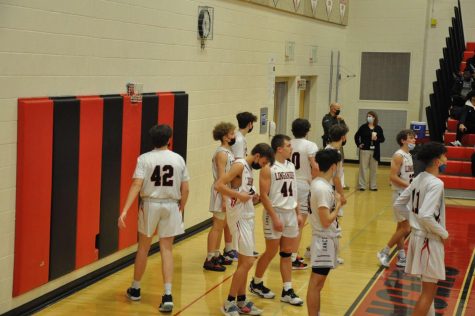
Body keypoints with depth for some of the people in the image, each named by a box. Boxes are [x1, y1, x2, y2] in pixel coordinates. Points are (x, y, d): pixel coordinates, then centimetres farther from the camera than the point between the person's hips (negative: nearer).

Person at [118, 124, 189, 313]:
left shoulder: (144, 158, -6)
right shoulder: (178, 159, 1)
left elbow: (136, 185, -15)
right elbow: (185, 190, 2)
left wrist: (125, 210, -18)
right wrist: (180, 209, 17)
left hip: (150, 205, -1)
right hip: (171, 206, 1)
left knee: (143, 248, 15)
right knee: (166, 250, 5)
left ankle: (135, 289, 30)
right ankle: (168, 296, -5)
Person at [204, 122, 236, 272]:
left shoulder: (228, 152, 12)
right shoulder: (221, 153, -17)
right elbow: (221, 178, -21)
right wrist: (224, 199, -23)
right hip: (221, 192, -9)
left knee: (221, 226, 15)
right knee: (217, 226, -6)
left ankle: (216, 255, 24)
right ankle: (209, 260, -3)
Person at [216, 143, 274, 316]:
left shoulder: (248, 167, 13)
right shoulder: (239, 165, -15)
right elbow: (218, 185, -23)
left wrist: (250, 195, 7)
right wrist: (239, 196, -24)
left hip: (247, 217, 10)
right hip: (239, 217, -10)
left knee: (243, 261, 14)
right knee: (247, 261, -8)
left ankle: (241, 301, 23)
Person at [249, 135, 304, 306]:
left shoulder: (291, 166, 9)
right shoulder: (268, 168, -12)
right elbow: (264, 195, -16)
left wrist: (298, 213, 11)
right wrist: (275, 217, -19)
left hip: (290, 214, 6)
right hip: (275, 213, -6)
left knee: (287, 254, 9)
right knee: (271, 252, 3)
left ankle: (287, 291, 14)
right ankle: (256, 283, 22)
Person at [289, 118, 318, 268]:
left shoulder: (288, 144, 3)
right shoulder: (310, 146, -10)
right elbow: (315, 167, -19)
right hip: (303, 185, -5)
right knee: (299, 224, 1)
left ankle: (293, 254, 28)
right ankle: (293, 259, 2)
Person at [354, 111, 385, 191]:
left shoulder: (378, 128, 2)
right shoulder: (363, 127, -1)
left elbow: (382, 139, 4)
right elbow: (356, 136, 7)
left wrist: (377, 139, -15)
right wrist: (358, 144, -1)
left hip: (375, 151, 2)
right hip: (365, 150, -2)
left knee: (373, 169, 8)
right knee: (363, 168, 1)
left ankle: (373, 185, 17)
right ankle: (362, 185, 7)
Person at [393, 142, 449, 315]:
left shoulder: (419, 178, 5)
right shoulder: (436, 183, -20)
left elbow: (398, 204, 11)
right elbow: (426, 215, -29)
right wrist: (444, 233, -16)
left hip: (417, 235, 9)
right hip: (429, 240, -9)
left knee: (428, 286, 23)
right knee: (429, 290, 0)